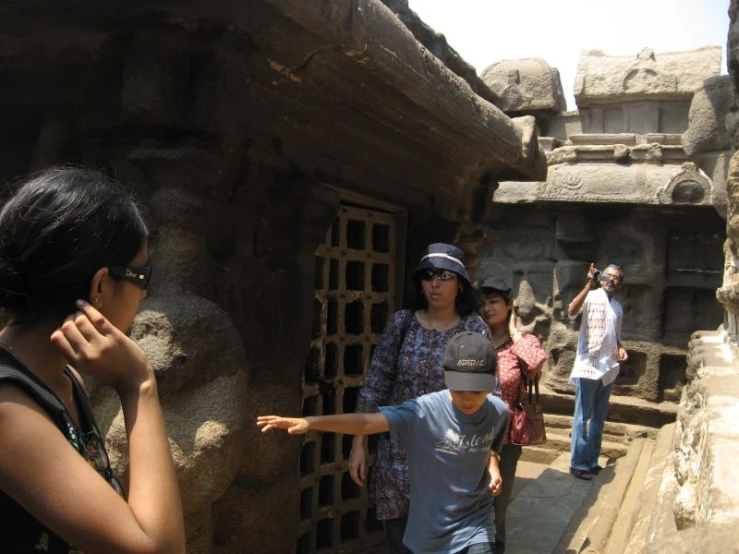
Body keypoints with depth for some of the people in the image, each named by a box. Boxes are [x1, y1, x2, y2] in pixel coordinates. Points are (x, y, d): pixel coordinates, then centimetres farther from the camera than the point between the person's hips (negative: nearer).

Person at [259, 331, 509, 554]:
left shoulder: (498, 412, -10)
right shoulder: (425, 412, -22)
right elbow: (365, 422, -32)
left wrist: (493, 468, -7)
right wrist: (310, 422, -43)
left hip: (474, 527, 1)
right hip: (429, 530, -1)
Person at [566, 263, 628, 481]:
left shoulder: (618, 307, 15)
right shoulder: (591, 297, -6)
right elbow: (571, 312, -26)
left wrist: (621, 348, 5)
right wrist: (588, 286, -30)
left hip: (608, 368, 7)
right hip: (588, 366, -7)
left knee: (599, 418, 13)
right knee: (583, 417, -2)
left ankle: (592, 461, 23)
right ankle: (578, 463, 5)